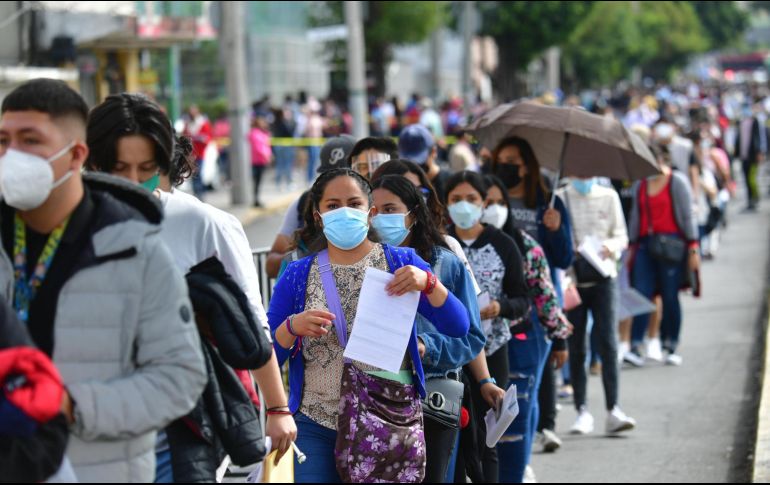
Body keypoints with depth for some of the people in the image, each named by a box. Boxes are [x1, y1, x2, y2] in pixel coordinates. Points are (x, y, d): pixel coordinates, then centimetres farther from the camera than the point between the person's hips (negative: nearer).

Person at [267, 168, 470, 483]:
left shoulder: (401, 263, 3)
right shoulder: (297, 277, 4)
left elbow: (458, 328, -4)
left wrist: (427, 282, -21)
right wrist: (292, 327, -16)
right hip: (316, 425, 0)